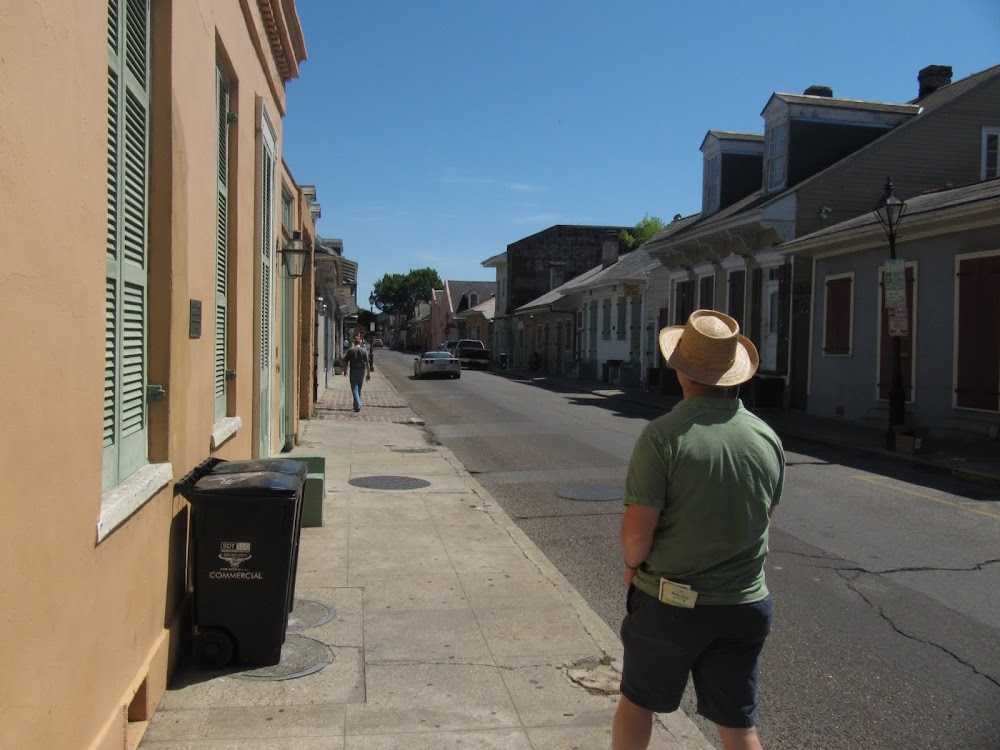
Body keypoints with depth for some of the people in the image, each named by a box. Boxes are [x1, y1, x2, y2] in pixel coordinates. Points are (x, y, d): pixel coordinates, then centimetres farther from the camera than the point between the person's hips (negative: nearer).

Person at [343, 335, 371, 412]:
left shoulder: (350, 350, -4)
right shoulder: (364, 351, -2)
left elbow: (347, 362, -1)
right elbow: (367, 363, -4)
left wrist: (345, 371, 12)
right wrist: (368, 373, -1)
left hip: (353, 371, -2)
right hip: (361, 371, 2)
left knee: (354, 388, -3)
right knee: (359, 388, 15)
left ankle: (357, 405, -18)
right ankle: (357, 405, 24)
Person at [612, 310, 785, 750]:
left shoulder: (663, 436, -21)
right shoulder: (767, 439, -4)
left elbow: (637, 532, -20)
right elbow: (764, 518, 9)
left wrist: (633, 564, 1)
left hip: (669, 602, -4)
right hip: (744, 604, 4)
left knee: (637, 701, 19)